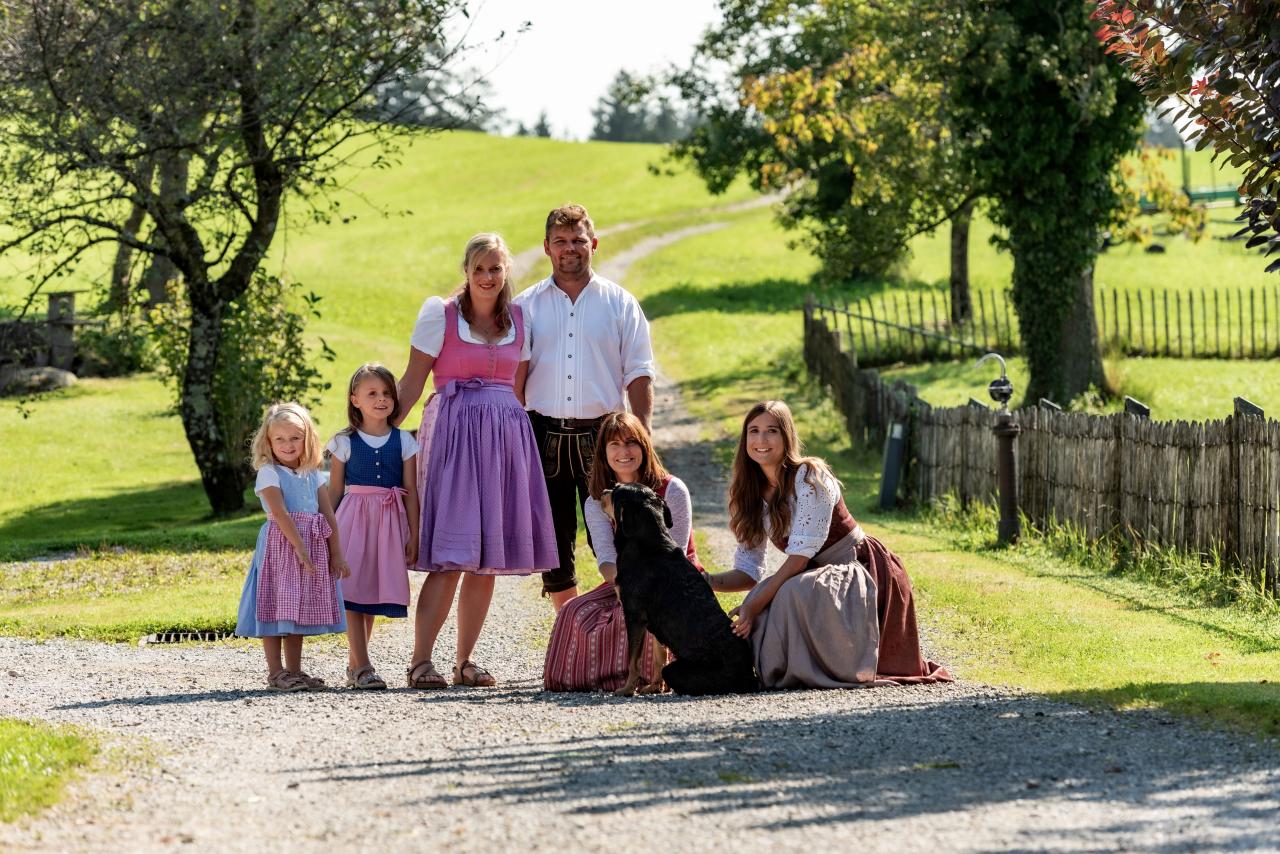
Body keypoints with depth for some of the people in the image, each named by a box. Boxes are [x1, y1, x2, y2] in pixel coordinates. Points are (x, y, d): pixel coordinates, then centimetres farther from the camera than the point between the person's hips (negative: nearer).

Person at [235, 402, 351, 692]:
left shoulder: (313, 475, 12)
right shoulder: (269, 473, -7)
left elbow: (328, 515, 9)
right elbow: (280, 513, -16)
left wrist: (336, 554, 4)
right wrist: (300, 548, -23)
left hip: (313, 548, 6)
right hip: (280, 546, -6)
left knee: (300, 610, 10)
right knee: (276, 609, -5)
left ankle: (294, 670, 16)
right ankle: (275, 672, -2)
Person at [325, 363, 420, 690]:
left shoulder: (404, 441, 6)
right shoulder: (345, 442, 3)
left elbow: (411, 491, 5)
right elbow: (334, 491, 5)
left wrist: (414, 535, 1)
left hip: (390, 521, 2)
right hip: (354, 518, -2)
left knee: (374, 590, 5)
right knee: (353, 589, -8)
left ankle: (355, 664, 16)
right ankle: (362, 666, -8)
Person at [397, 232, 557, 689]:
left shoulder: (519, 320, 12)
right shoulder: (441, 315, 0)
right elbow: (411, 384, 0)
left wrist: (517, 440, 14)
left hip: (506, 435, 5)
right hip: (454, 432, -5)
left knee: (487, 558, 4)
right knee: (451, 554, -14)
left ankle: (465, 661, 10)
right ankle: (420, 660, -14)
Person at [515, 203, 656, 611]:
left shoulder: (620, 303, 7)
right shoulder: (526, 306, 9)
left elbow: (639, 375, 5)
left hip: (602, 435, -1)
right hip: (544, 435, 2)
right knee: (552, 544, 4)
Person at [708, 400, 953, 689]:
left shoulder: (810, 477, -19)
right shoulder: (750, 494, 2)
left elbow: (799, 557, -24)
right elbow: (748, 571, 1)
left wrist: (753, 606, -29)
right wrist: (710, 583, -19)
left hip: (863, 570, -7)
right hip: (821, 576, 7)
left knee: (797, 591, -35)